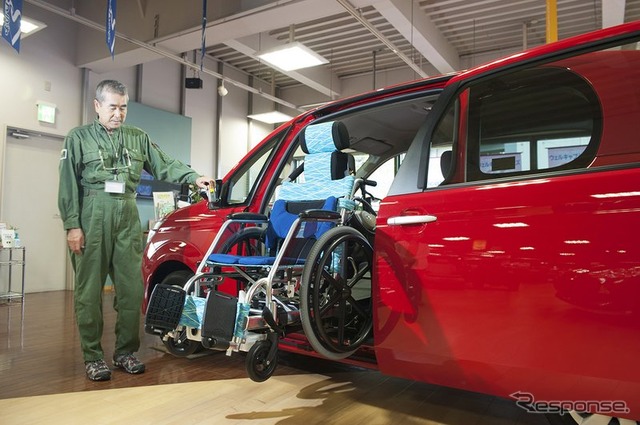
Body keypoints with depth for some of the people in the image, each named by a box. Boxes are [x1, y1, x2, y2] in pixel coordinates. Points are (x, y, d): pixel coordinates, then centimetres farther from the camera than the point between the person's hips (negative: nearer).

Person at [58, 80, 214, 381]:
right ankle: (92, 357, 11)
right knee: (90, 290, 0)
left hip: (128, 217, 3)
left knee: (131, 288, 3)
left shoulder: (138, 138, 16)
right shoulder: (79, 137, 6)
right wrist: (72, 225, -8)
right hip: (92, 217, -3)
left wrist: (193, 177, -6)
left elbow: (164, 165, 11)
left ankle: (125, 352, 16)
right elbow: (68, 185, 0)